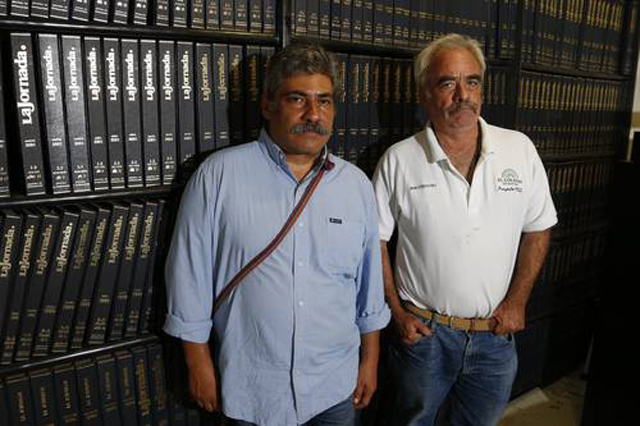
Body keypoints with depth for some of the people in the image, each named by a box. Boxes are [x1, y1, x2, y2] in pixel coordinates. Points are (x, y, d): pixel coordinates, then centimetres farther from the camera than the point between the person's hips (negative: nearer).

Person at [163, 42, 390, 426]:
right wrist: (199, 362, -3)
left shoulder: (357, 184, -2)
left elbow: (370, 284, 5)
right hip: (252, 387, -2)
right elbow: (190, 274, -7)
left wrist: (370, 359, 8)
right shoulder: (218, 175, -12)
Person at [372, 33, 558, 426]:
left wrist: (517, 301, -2)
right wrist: (397, 312, -5)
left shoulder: (520, 149, -4)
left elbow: (538, 229, 4)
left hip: (495, 335, 2)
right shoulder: (399, 160, -9)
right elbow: (376, 239, -3)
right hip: (423, 332, -1)